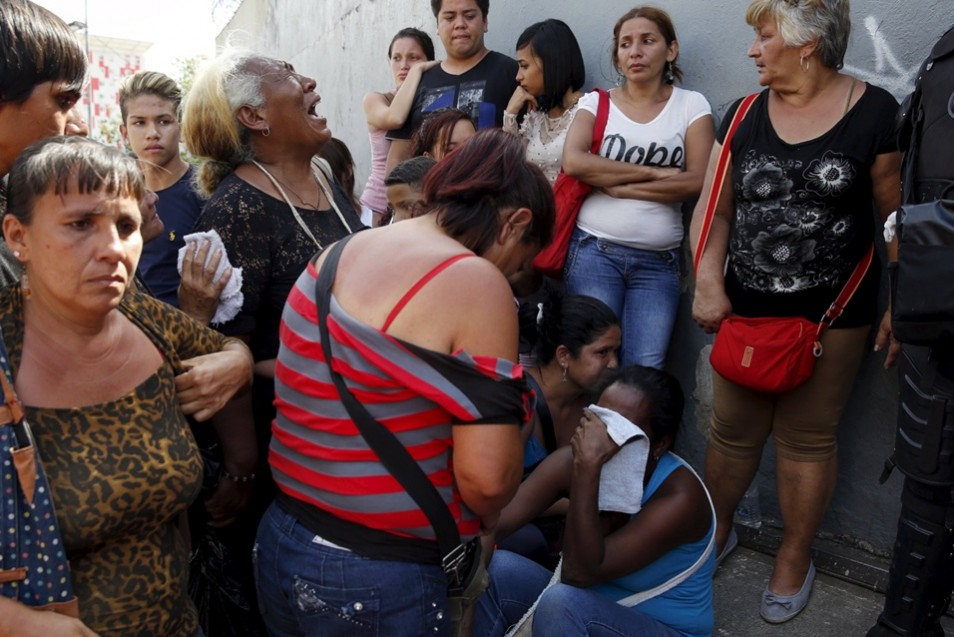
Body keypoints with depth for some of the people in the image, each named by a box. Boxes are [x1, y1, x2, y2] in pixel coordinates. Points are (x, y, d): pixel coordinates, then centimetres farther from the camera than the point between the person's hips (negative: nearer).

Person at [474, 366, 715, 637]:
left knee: (561, 602, -32)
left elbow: (579, 574, -34)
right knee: (497, 569, -19)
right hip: (596, 608, 5)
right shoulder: (573, 461, -14)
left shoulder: (679, 496, -27)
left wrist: (588, 468, -40)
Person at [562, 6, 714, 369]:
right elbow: (573, 162, -12)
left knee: (645, 369, -3)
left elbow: (696, 182, -7)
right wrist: (651, 172, -11)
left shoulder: (691, 104, 6)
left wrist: (617, 186, -9)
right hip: (595, 251, 0)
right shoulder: (597, 102, 6)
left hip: (659, 261, 0)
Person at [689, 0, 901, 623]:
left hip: (832, 315, -3)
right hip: (746, 309, 3)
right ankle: (716, 531, 33)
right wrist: (709, 281, -10)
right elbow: (715, 209, 2)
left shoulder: (874, 113, -6)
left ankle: (796, 557, 27)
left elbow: (897, 215, -4)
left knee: (807, 439, 8)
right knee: (733, 431, 12)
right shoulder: (745, 116, 4)